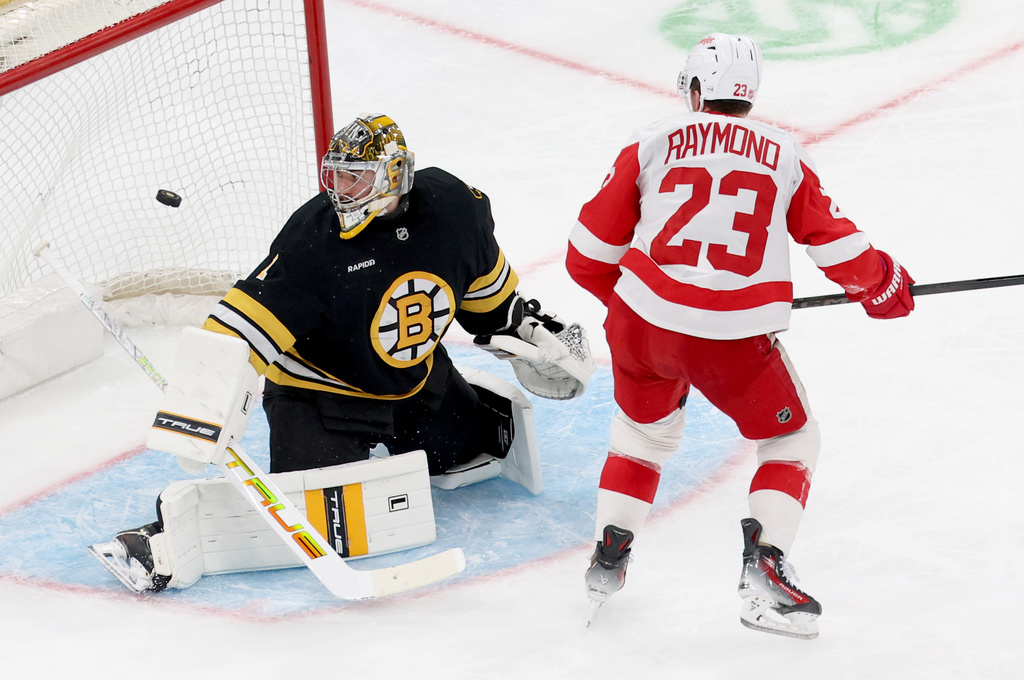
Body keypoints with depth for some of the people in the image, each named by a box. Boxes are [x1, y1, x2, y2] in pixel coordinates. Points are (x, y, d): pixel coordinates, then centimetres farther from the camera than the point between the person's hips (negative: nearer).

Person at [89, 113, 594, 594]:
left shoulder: (450, 205, -15)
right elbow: (242, 326, -33)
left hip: (416, 379, 5)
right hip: (320, 390, -5)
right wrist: (199, 410, -43)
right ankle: (178, 527, -16)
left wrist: (521, 324, 19)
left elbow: (484, 279, 8)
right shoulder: (314, 241, -28)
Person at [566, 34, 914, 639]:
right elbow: (838, 244, 11)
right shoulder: (784, 154, 10)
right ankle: (764, 569, 2)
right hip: (738, 341, -2)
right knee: (791, 442, 17)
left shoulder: (651, 145, 8)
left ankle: (609, 557, 25)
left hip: (644, 322, 2)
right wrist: (883, 287, 31)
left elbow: (589, 253, 11)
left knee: (645, 432, 29)